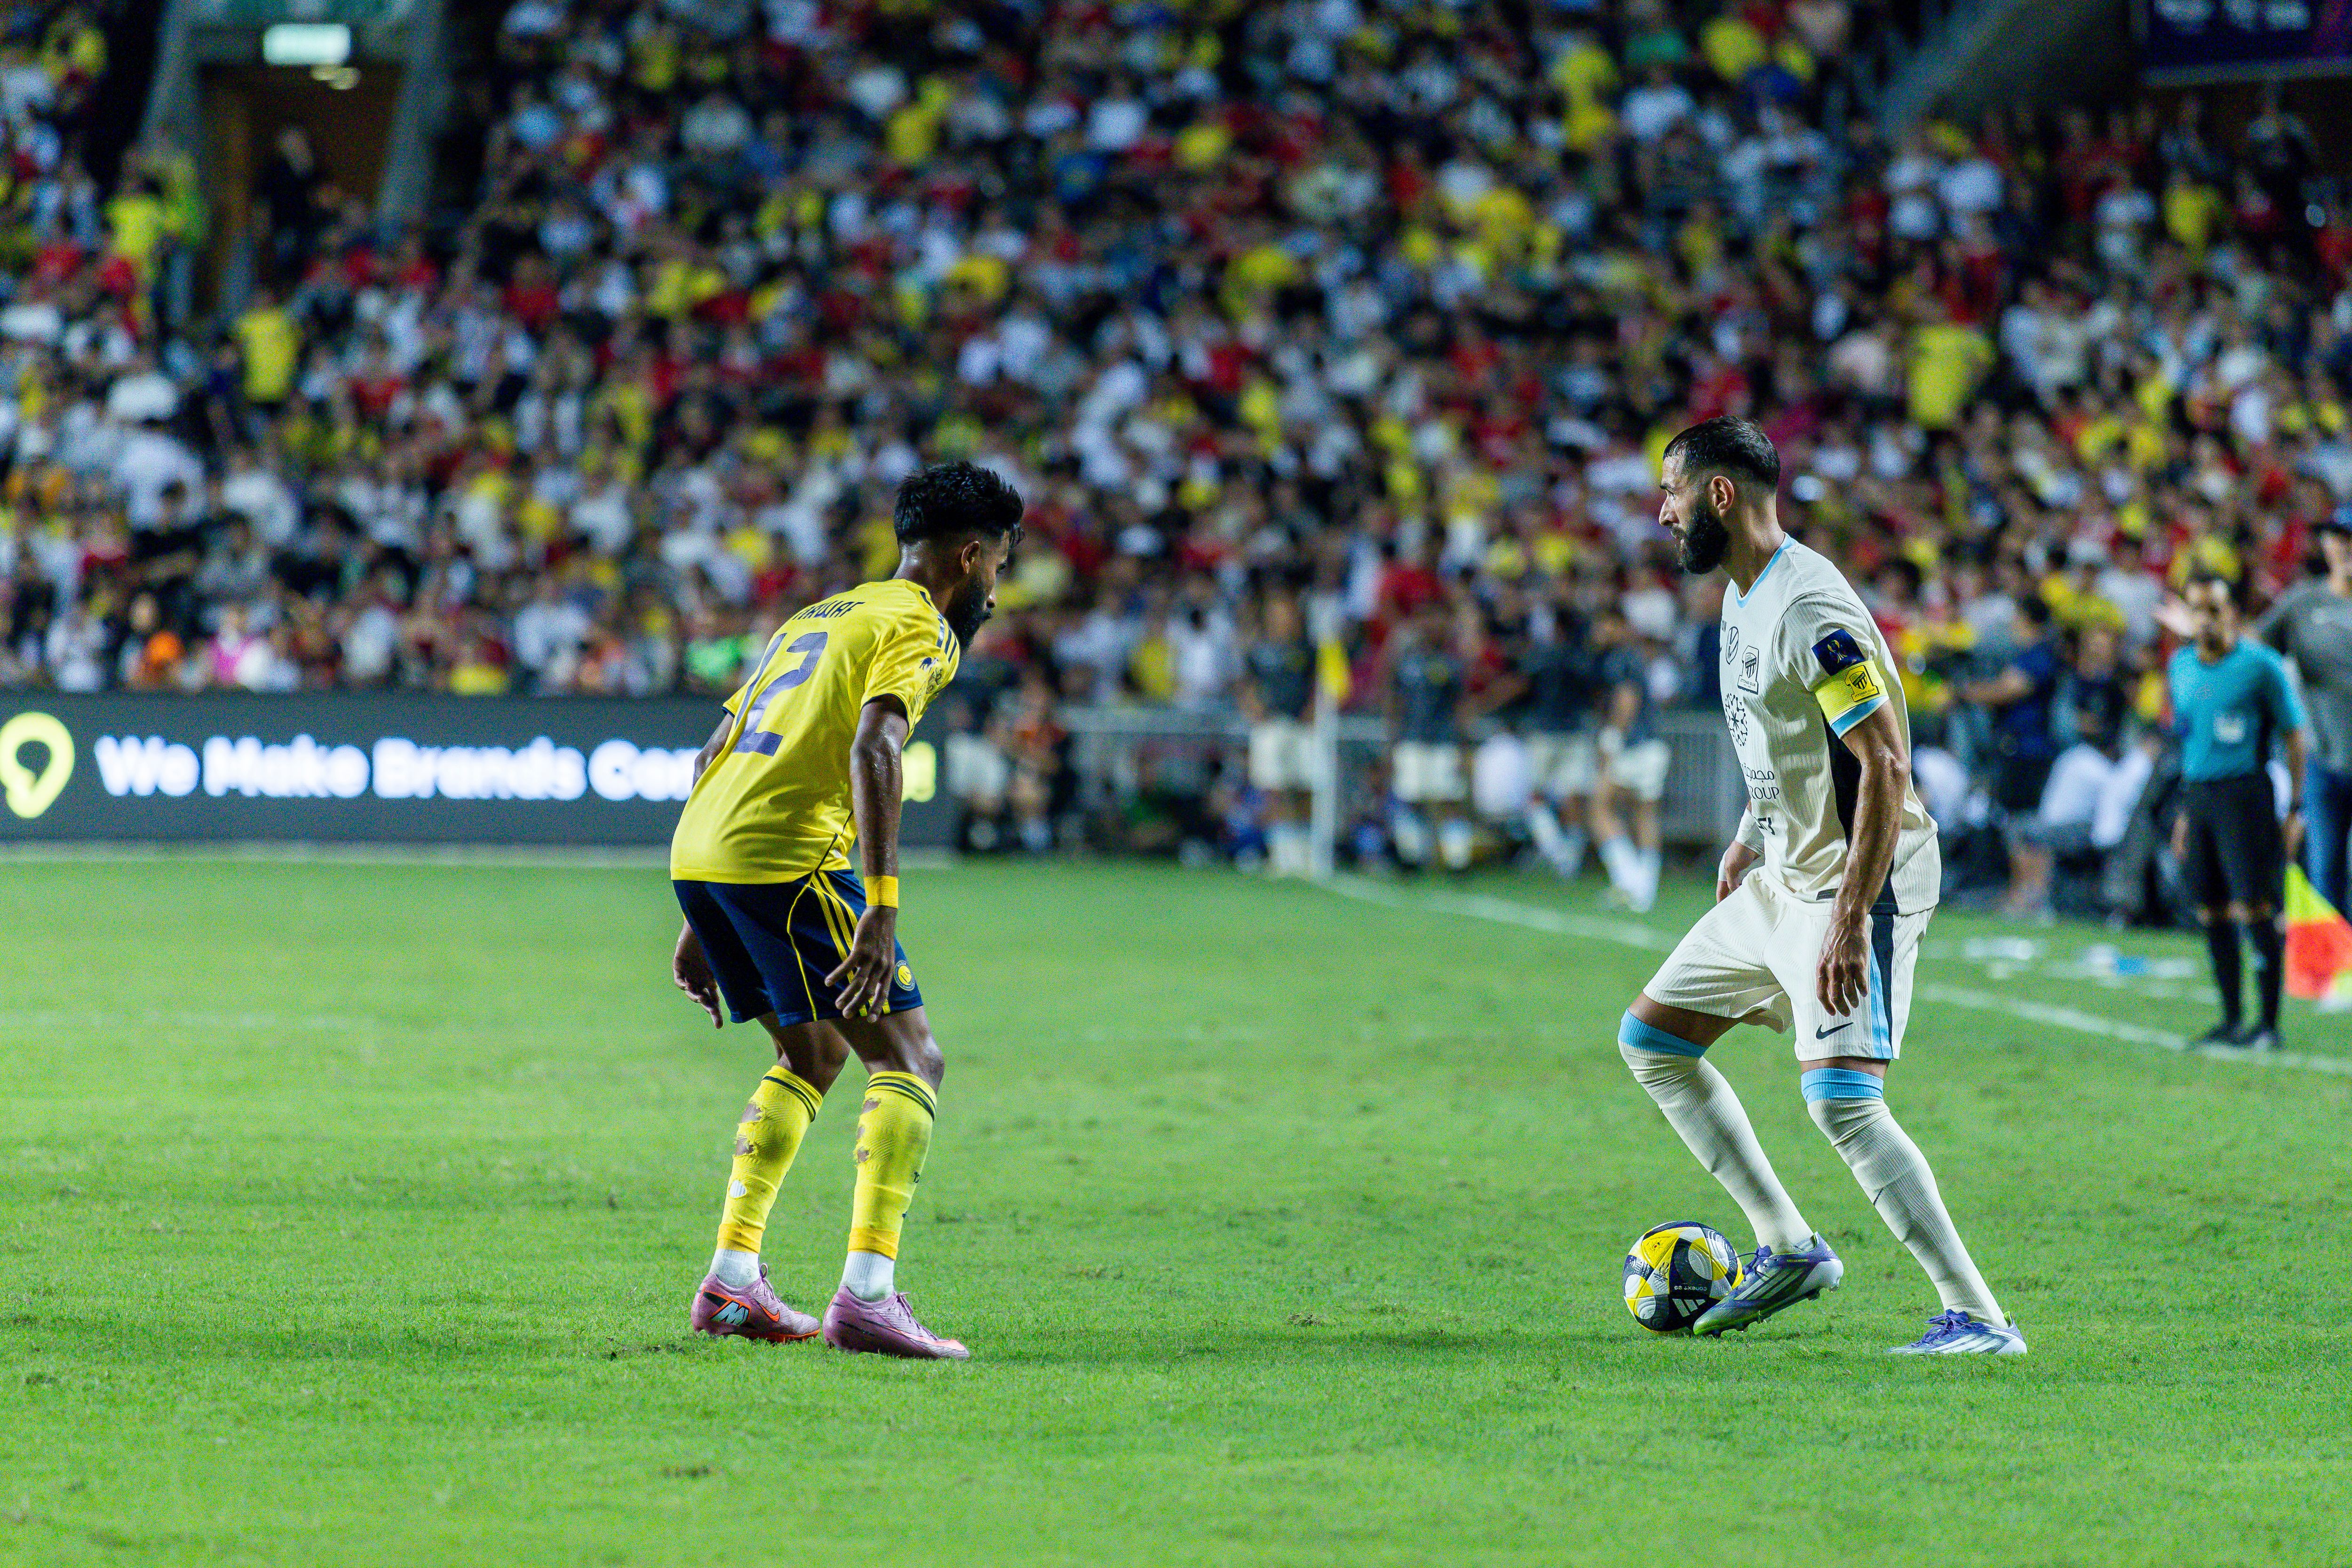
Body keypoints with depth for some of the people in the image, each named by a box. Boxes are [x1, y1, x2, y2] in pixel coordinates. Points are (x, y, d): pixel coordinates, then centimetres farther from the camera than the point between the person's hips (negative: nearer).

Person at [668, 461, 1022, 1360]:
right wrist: (882, 908, -23)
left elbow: (714, 756, 27)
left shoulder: (821, 616, 28)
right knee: (909, 1060, -3)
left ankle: (731, 1281, 21)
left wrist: (701, 923, 29)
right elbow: (872, 749, -17)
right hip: (784, 858, -9)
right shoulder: (919, 628, 1)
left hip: (698, 849, 9)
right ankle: (867, 1296, -17)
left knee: (813, 1055, 25)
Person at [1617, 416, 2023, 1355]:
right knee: (1650, 1041, 14)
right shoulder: (1745, 599, 10)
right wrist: (1748, 841, 21)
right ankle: (1789, 1250, 19)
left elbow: (1885, 765, -26)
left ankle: (1979, 1318, -18)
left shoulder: (1813, 614, -22)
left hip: (1856, 886, -11)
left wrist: (1851, 919, -29)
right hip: (1780, 882, 11)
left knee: (1841, 1101, -22)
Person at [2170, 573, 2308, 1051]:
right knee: (2211, 913, 6)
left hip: (2245, 792, -6)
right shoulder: (2182, 666, 12)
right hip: (2198, 793, 6)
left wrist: (2295, 808, -7)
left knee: (2255, 909, -10)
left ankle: (2269, 1024, -4)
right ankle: (2232, 1019, 14)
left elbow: (2293, 737, -3)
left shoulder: (2259, 665, -6)